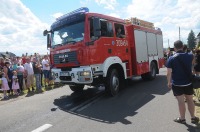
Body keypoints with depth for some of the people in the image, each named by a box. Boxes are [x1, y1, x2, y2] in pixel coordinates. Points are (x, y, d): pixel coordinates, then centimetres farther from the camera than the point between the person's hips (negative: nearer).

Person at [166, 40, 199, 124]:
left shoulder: (171, 59, -14)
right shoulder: (190, 56, -2)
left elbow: (169, 73, -15)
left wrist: (169, 82, -3)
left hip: (177, 84, -3)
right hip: (188, 83, 4)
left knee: (181, 101, 8)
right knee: (190, 100, 18)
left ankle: (182, 118, 23)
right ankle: (193, 117, 32)